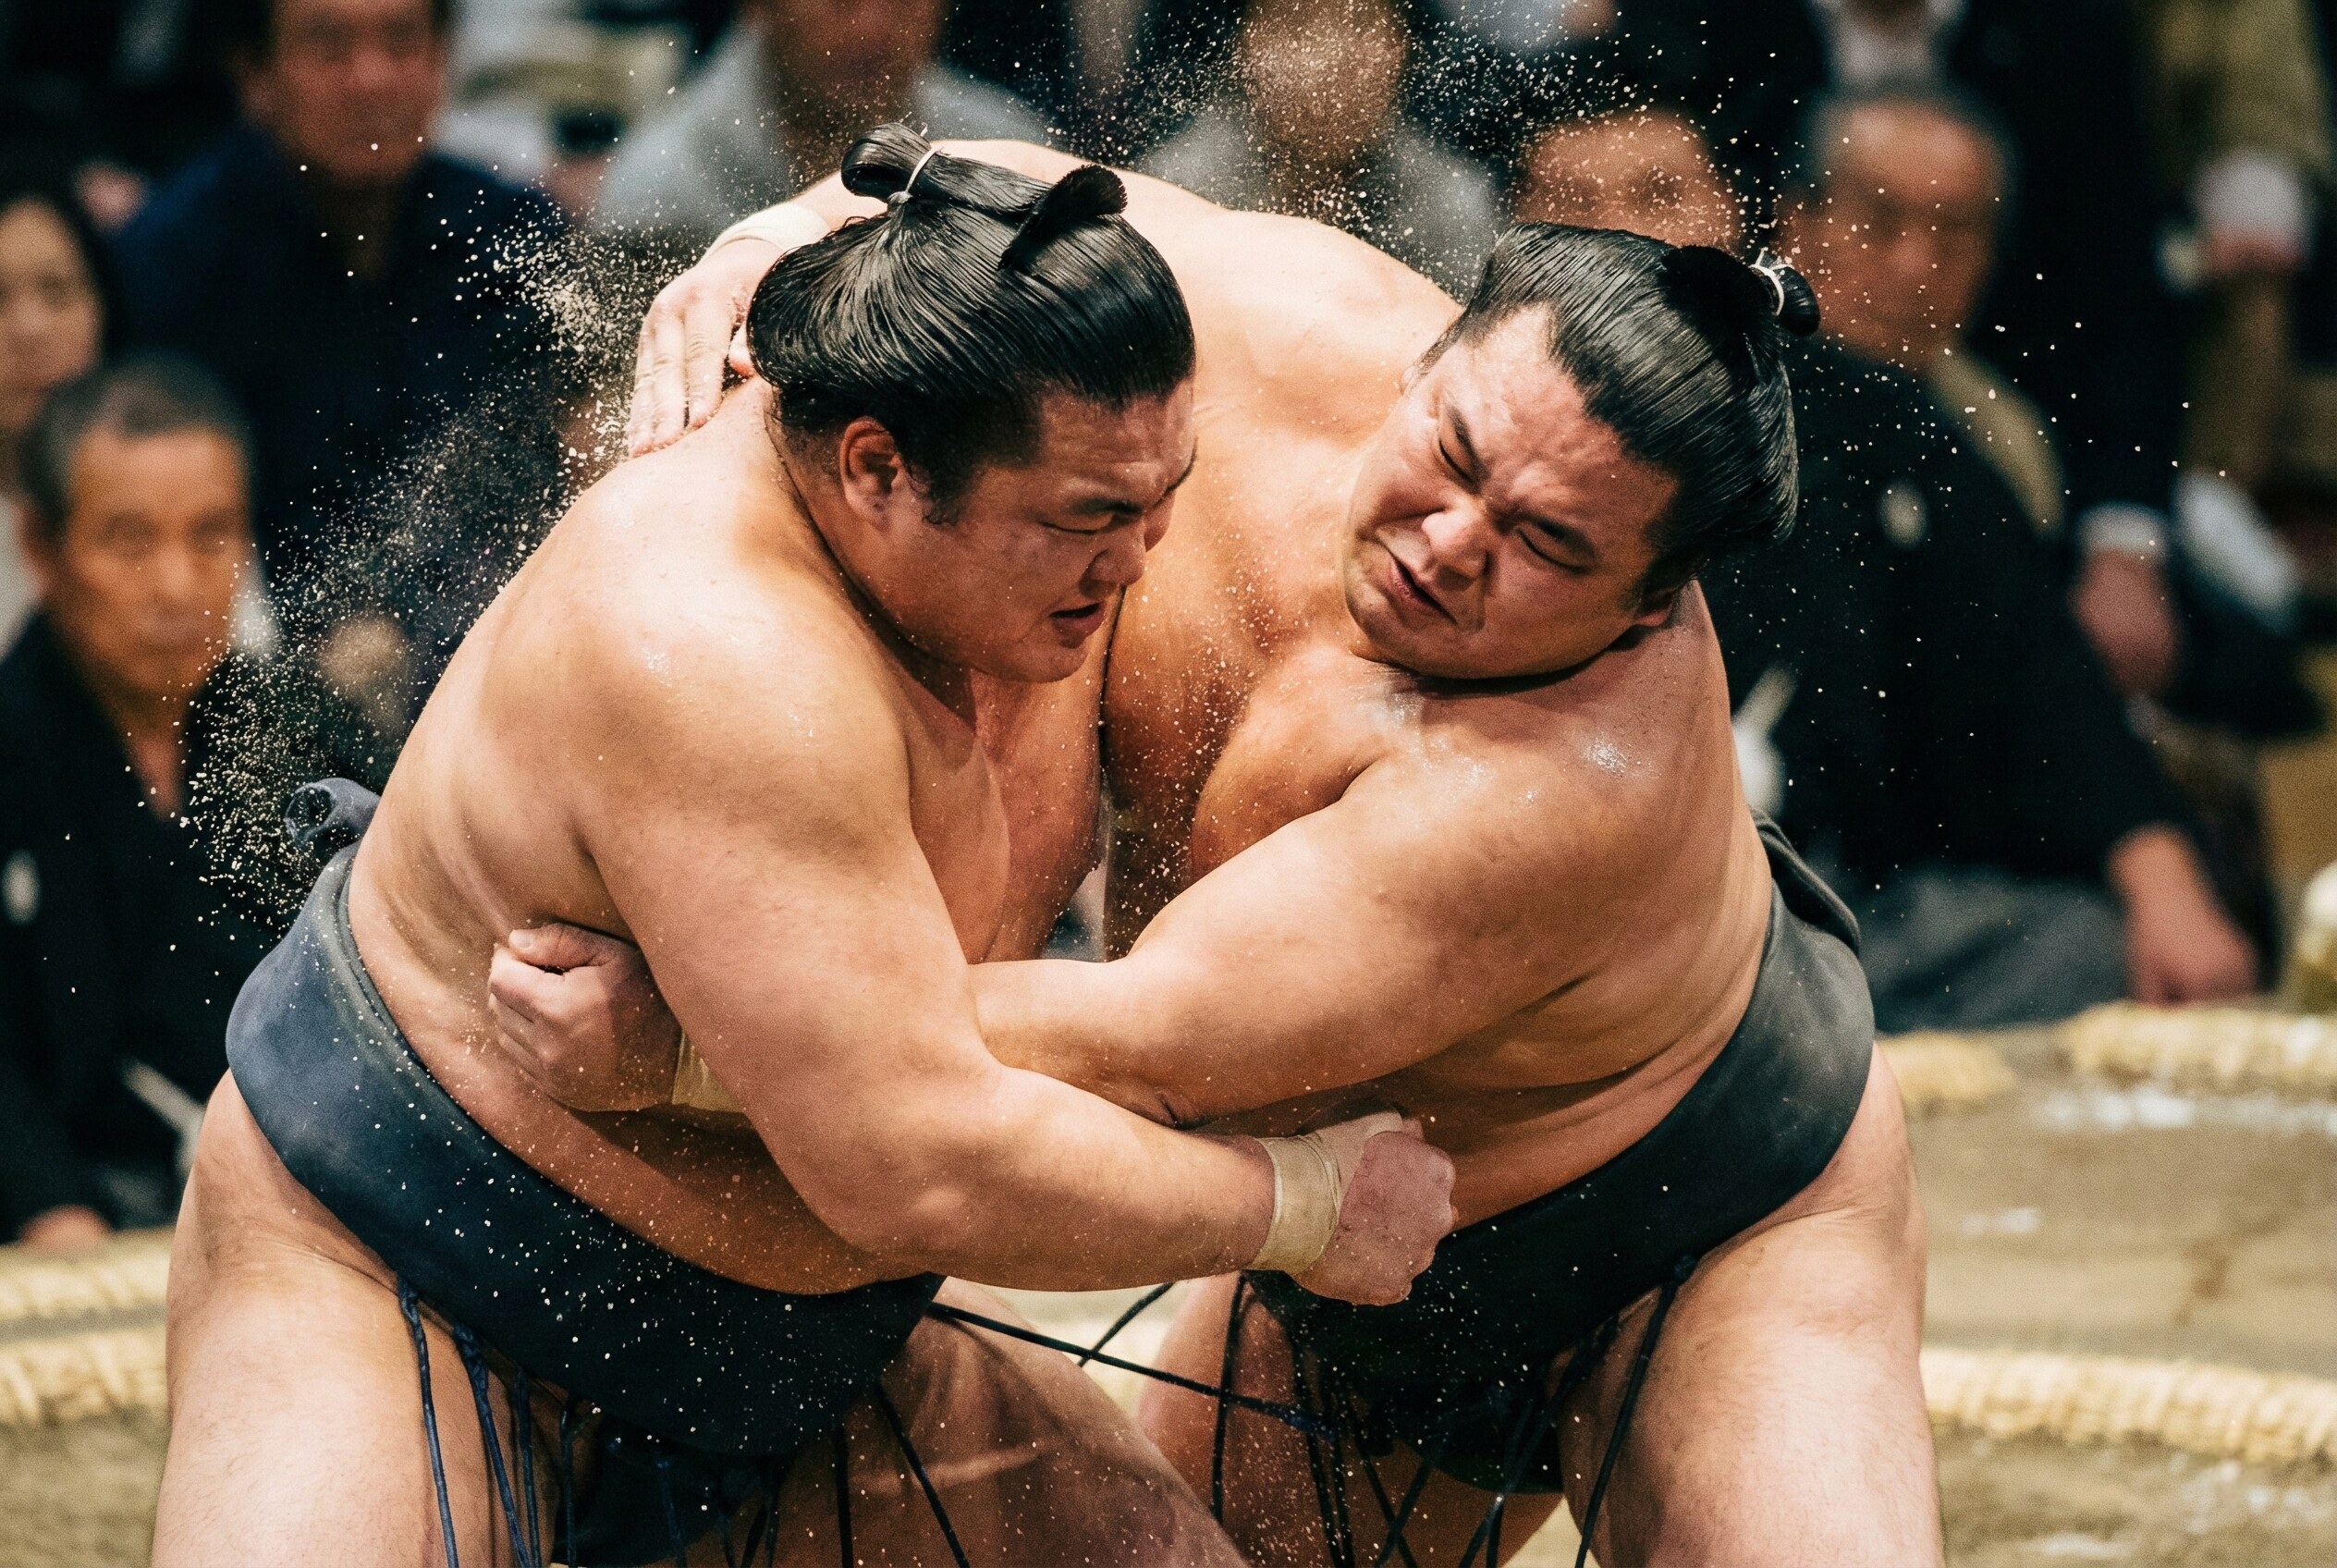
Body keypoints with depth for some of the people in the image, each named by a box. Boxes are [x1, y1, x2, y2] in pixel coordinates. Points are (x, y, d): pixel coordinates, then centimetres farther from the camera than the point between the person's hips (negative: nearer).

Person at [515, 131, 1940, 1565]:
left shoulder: (1578, 773, -42)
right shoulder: (1292, 320, -23)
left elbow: (1137, 1051, -42)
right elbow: (1003, 201, -3)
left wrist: (673, 1052, -41)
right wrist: (771, 244, -24)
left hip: (1710, 1228, -6)